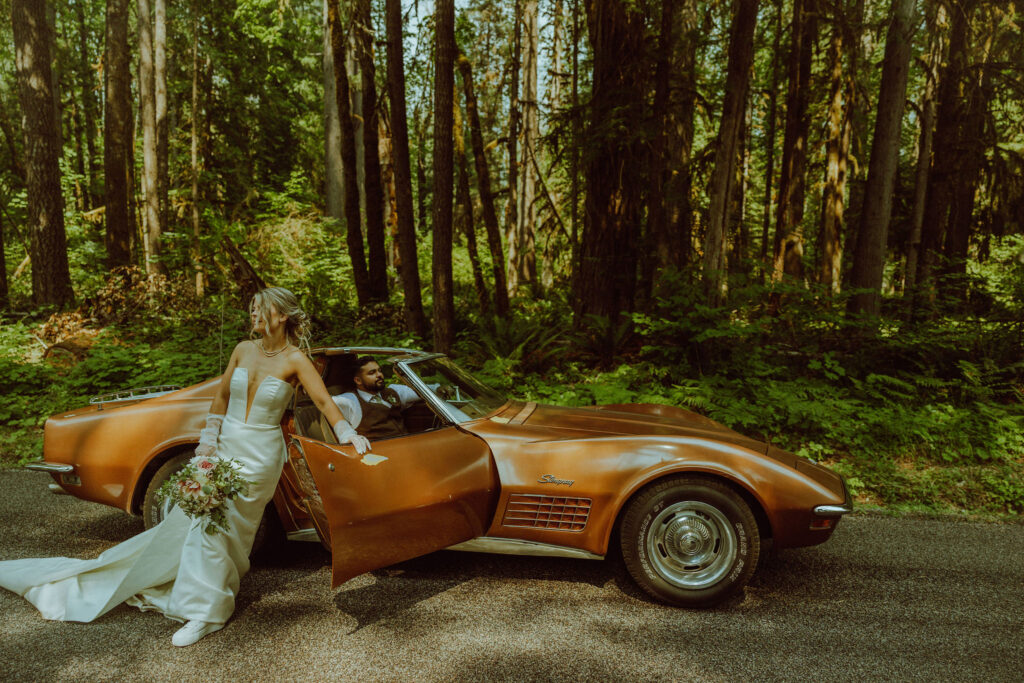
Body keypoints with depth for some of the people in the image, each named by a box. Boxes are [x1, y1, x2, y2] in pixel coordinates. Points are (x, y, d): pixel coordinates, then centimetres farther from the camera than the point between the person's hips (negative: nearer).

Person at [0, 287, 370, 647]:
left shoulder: (295, 360, -12)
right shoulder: (243, 350, 2)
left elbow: (323, 401, -15)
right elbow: (221, 396, 10)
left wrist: (348, 434, -26)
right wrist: (208, 439, 5)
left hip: (260, 454, -5)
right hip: (224, 444, 5)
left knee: (214, 522, -7)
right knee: (191, 517, 12)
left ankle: (206, 611, 6)